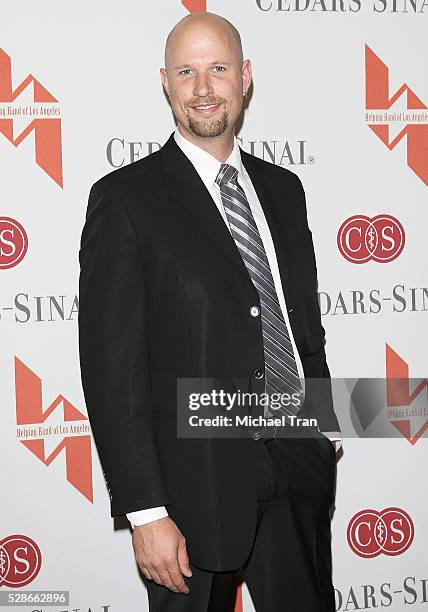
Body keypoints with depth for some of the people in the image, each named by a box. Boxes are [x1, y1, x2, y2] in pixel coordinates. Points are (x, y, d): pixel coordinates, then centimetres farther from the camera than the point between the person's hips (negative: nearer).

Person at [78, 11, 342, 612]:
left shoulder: (282, 189, 10)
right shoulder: (125, 199, -9)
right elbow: (111, 366, -13)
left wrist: (324, 429, 13)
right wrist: (146, 512, -16)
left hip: (300, 470, 5)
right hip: (197, 483, -5)